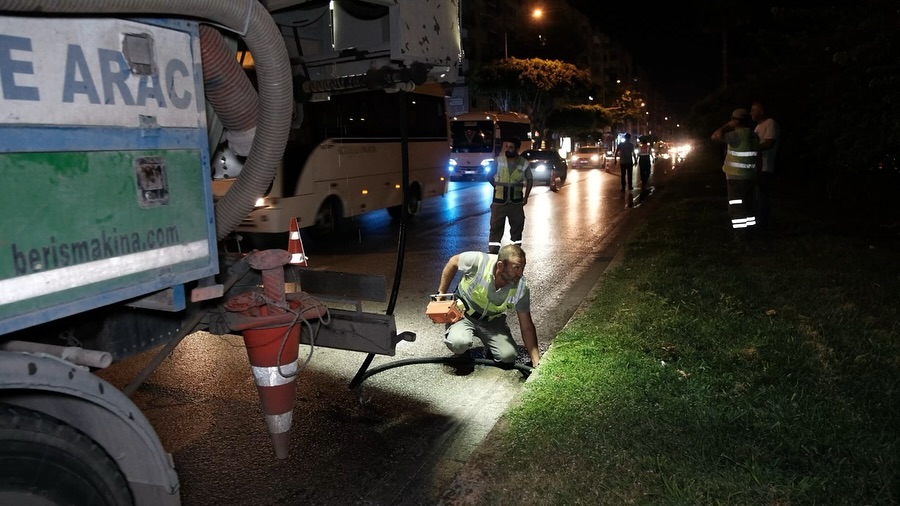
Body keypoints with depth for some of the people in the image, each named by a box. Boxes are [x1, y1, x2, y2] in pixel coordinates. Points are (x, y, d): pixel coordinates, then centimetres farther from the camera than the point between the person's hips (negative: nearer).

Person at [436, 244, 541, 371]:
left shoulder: (521, 288, -23)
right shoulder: (478, 261, -31)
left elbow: (527, 327, -15)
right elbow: (453, 262, -8)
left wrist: (536, 361, -19)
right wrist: (441, 294, -4)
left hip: (492, 321, 2)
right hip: (463, 313, -2)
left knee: (508, 356, -19)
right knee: (458, 342, -33)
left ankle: (490, 346, 15)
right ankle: (461, 351, 4)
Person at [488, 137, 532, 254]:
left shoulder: (524, 163, -4)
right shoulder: (498, 160, -7)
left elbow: (530, 180, 9)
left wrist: (526, 196, 4)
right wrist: (497, 187, 3)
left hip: (516, 202, 2)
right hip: (499, 201, -1)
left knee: (517, 226, 11)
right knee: (496, 227, 1)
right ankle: (492, 252, 6)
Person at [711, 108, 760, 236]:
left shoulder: (737, 135, -17)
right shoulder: (754, 136, 9)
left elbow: (715, 136, -21)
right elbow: (757, 158, 11)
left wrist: (727, 126, -8)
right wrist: (756, 172, 18)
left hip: (736, 178, -8)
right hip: (750, 177, 8)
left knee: (737, 208, -3)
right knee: (749, 206, 13)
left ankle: (741, 233, -2)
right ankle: (750, 229, 19)